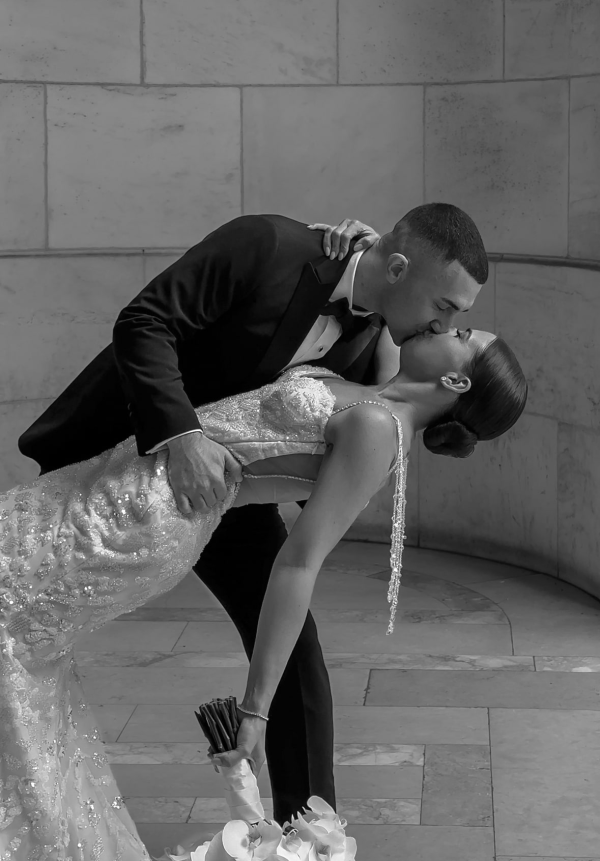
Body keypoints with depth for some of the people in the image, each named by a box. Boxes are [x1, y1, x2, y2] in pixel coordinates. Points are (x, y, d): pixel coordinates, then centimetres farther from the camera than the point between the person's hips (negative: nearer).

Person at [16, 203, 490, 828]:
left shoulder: (377, 339, -12)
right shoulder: (264, 245, -29)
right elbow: (142, 323, -31)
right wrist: (181, 433, -45)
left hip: (221, 472, 4)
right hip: (120, 447, -3)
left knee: (290, 647, -6)